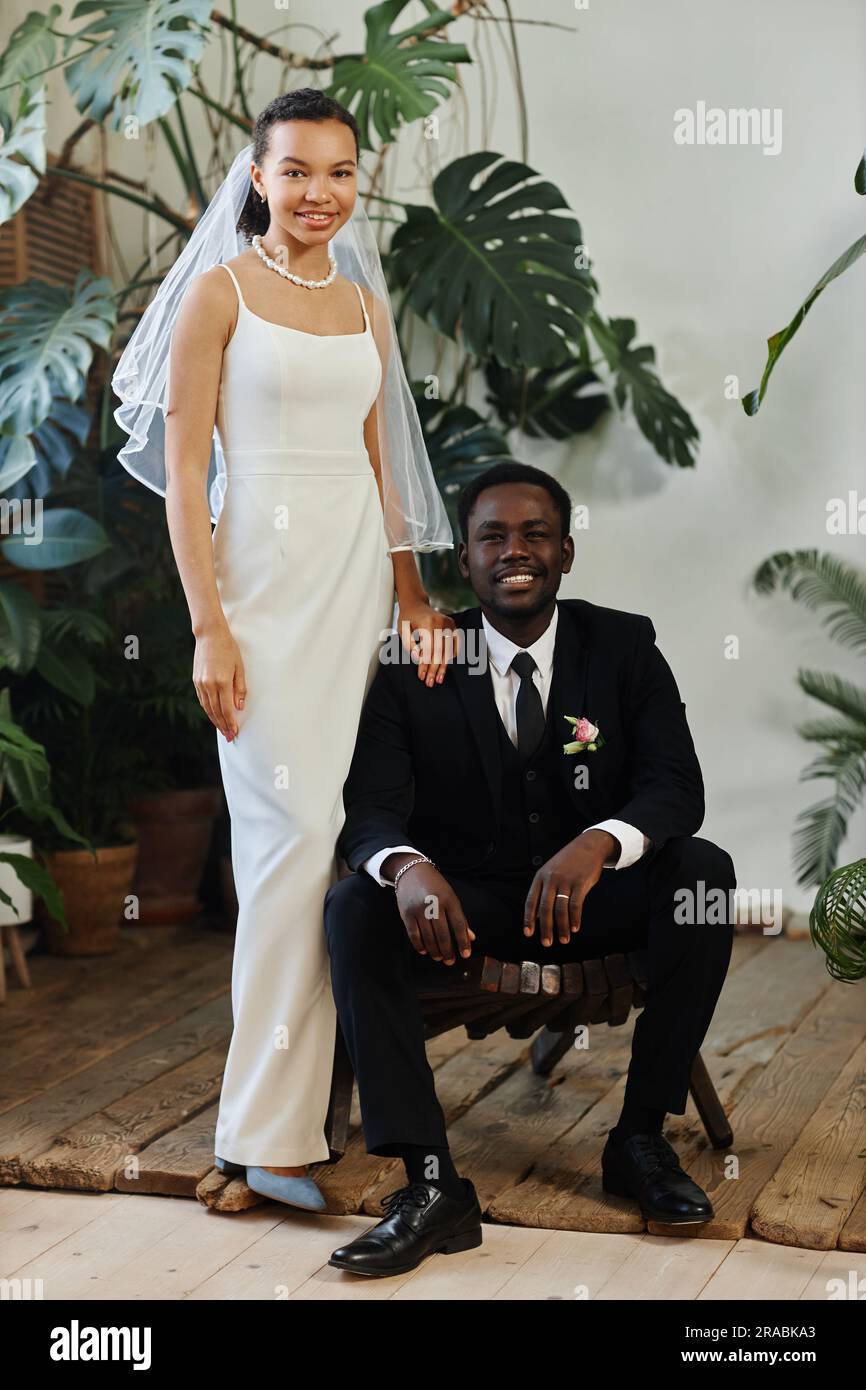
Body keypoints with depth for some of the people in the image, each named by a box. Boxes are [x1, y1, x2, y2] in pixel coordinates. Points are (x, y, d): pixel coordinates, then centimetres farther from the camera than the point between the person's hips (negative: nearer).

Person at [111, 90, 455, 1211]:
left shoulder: (367, 304, 15)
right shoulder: (220, 290, -1)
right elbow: (183, 468, -6)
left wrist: (413, 596, 14)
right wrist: (209, 625, -13)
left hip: (358, 566, 5)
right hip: (262, 563, -5)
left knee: (318, 831, 5)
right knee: (297, 826, -11)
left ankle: (294, 1091, 17)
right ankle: (267, 1128, -2)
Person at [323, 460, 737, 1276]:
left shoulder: (624, 646, -3)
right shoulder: (412, 663, -4)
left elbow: (676, 787, -14)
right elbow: (371, 805, -14)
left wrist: (597, 843, -38)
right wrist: (407, 867, -40)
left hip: (594, 896, 1)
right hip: (462, 901, 0)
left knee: (704, 870, -28)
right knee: (355, 906, -30)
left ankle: (641, 1138, -19)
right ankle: (432, 1184, -33)